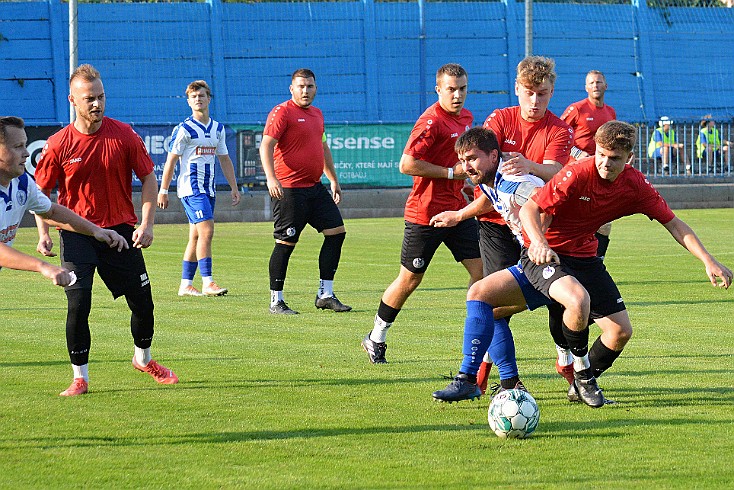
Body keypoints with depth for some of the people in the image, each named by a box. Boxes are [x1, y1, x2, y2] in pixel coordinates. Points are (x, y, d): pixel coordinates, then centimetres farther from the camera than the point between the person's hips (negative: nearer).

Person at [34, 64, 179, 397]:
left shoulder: (124, 136, -6)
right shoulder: (59, 144, -9)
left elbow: (148, 178, 2)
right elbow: (40, 191, 2)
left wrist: (147, 224, -8)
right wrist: (43, 234, -10)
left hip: (120, 229, 2)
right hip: (76, 230, -2)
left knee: (143, 301, 7)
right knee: (78, 304, -14)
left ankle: (143, 359, 35)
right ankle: (80, 378, 0)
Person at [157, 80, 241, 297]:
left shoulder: (218, 129, 13)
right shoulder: (184, 129, -6)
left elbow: (224, 160, 21)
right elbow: (171, 161, -5)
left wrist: (234, 187, 18)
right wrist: (163, 191, -7)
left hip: (208, 189, 7)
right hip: (190, 187, -7)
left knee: (196, 236, 8)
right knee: (206, 230, -17)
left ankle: (185, 285, 12)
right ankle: (207, 283, -19)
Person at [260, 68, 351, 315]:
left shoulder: (316, 114, 17)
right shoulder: (282, 112, -8)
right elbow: (266, 145, -16)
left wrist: (334, 180, 30)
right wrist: (271, 178, -28)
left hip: (315, 187, 8)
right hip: (289, 190, -8)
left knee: (337, 232, 5)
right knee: (285, 244, -5)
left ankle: (325, 295, 11)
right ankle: (276, 302, 3)